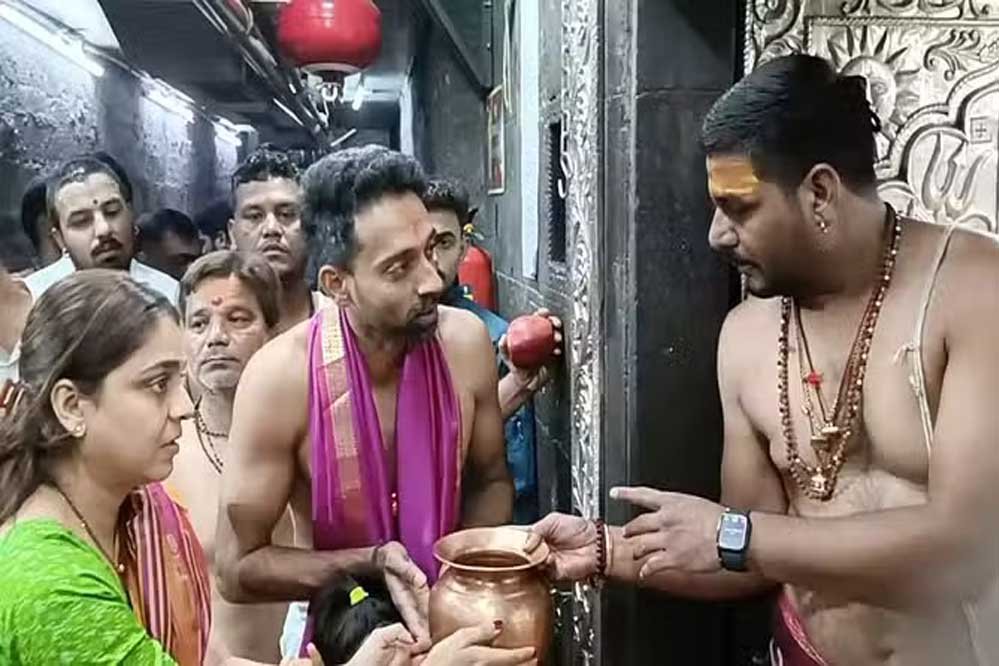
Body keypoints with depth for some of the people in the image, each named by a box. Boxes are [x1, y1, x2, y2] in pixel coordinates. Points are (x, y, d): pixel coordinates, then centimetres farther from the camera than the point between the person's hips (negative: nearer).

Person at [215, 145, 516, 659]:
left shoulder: (465, 342, -15)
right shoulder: (281, 376, -23)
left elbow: (491, 480, 1)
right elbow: (237, 568, -14)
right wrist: (371, 564, -24)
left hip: (452, 620, 2)